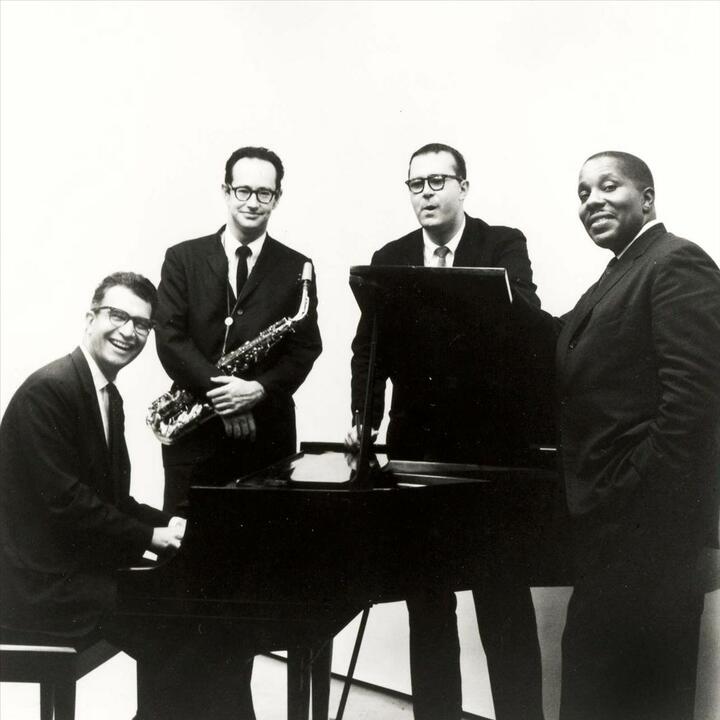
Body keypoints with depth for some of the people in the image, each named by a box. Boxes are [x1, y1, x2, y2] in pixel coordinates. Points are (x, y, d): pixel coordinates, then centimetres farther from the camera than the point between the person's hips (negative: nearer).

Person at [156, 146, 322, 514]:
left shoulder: (296, 269, 6)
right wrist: (218, 388, -16)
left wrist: (259, 389, -17)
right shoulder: (183, 258, 6)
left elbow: (305, 348, 0)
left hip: (267, 434, 0)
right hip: (192, 432, 0)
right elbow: (170, 338, -3)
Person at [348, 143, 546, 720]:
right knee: (426, 597, 13)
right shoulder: (389, 259, 10)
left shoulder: (504, 245, 0)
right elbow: (369, 346, 6)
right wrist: (363, 419, -6)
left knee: (504, 598, 2)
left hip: (490, 442, -3)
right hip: (417, 444, 4)